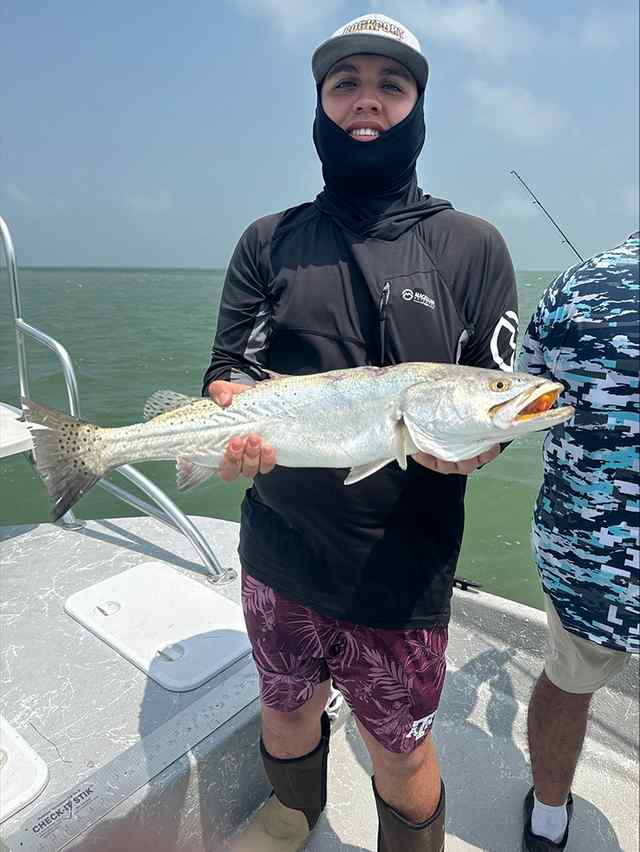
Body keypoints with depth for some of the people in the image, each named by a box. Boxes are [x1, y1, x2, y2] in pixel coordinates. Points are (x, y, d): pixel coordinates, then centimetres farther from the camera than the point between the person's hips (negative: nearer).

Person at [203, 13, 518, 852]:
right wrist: (235, 429, -25)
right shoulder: (268, 242, 3)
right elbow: (229, 371, -2)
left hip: (402, 570, -2)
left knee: (401, 752, 17)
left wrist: (464, 442, -27)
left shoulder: (472, 247, -2)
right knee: (286, 711, 27)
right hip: (277, 553, 3)